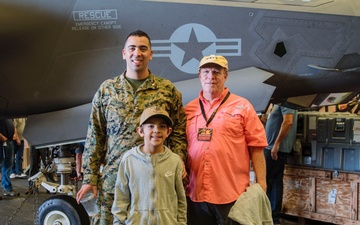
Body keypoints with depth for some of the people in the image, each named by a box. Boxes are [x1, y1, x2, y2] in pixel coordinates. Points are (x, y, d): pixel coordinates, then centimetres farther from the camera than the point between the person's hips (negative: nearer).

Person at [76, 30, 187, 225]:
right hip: (113, 178, 1)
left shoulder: (168, 90, 4)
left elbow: (178, 131, 5)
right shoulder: (106, 89, 6)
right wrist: (90, 177, 3)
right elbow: (94, 137, 6)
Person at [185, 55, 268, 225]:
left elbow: (256, 147, -1)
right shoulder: (188, 109, 9)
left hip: (233, 194, -2)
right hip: (195, 193, 3)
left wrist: (261, 184, -6)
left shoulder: (242, 106, 1)